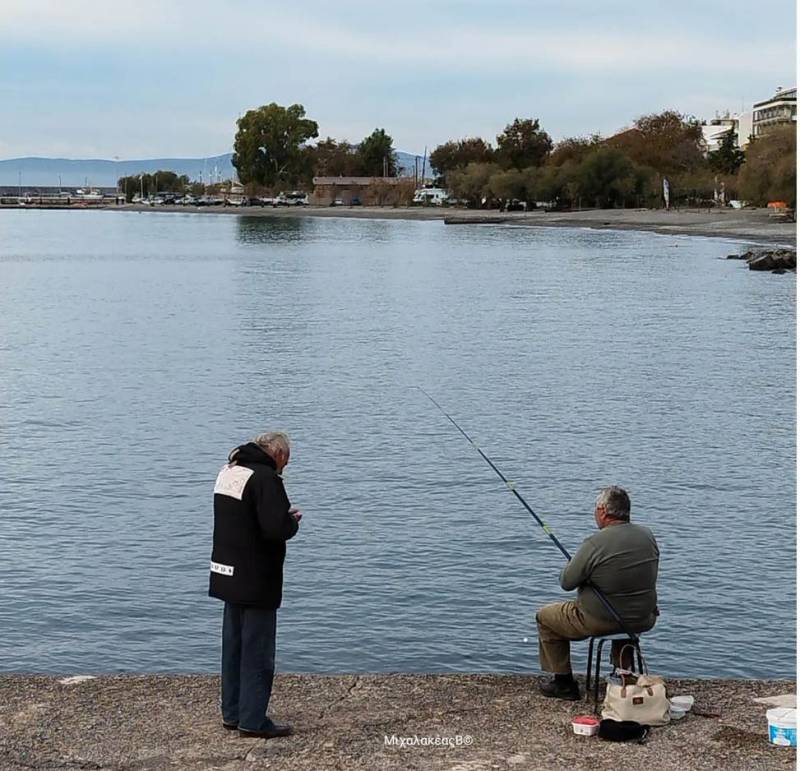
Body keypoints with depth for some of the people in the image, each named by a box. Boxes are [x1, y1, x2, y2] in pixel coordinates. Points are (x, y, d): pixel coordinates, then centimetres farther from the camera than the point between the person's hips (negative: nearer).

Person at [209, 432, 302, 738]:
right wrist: (294, 520, -5)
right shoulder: (265, 478, -19)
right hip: (256, 580, -9)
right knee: (258, 651, 0)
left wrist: (284, 517, 7)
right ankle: (253, 721, 3)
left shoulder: (227, 471, 9)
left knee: (233, 646, 16)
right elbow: (277, 528, -27)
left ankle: (232, 713, 24)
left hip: (226, 575, 9)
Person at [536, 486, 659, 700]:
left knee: (545, 617, 16)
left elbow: (567, 583, -14)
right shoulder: (647, 536, -3)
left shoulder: (594, 544, -23)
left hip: (600, 622, -6)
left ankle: (564, 684, 19)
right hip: (643, 621, 6)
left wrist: (571, 564, 8)